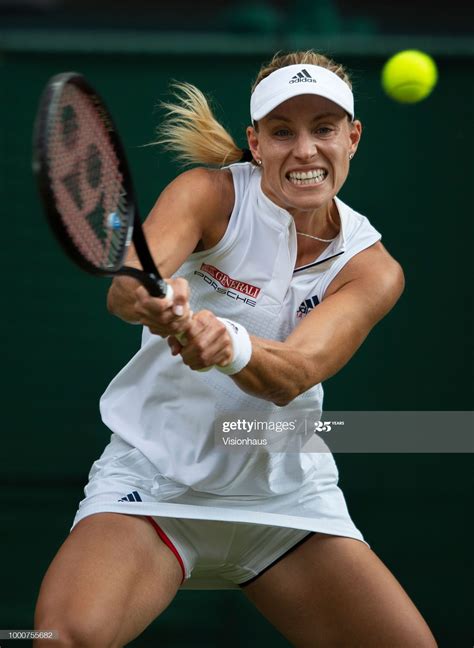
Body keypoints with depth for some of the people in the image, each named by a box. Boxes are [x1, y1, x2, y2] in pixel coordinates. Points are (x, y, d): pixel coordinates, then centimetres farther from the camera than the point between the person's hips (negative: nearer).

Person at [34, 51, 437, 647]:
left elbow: (294, 375, -21)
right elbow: (126, 284, -29)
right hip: (153, 476, -4)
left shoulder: (372, 268, -3)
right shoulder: (211, 194, -9)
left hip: (286, 492, 4)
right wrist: (148, 300, -54)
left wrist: (231, 345, -44)